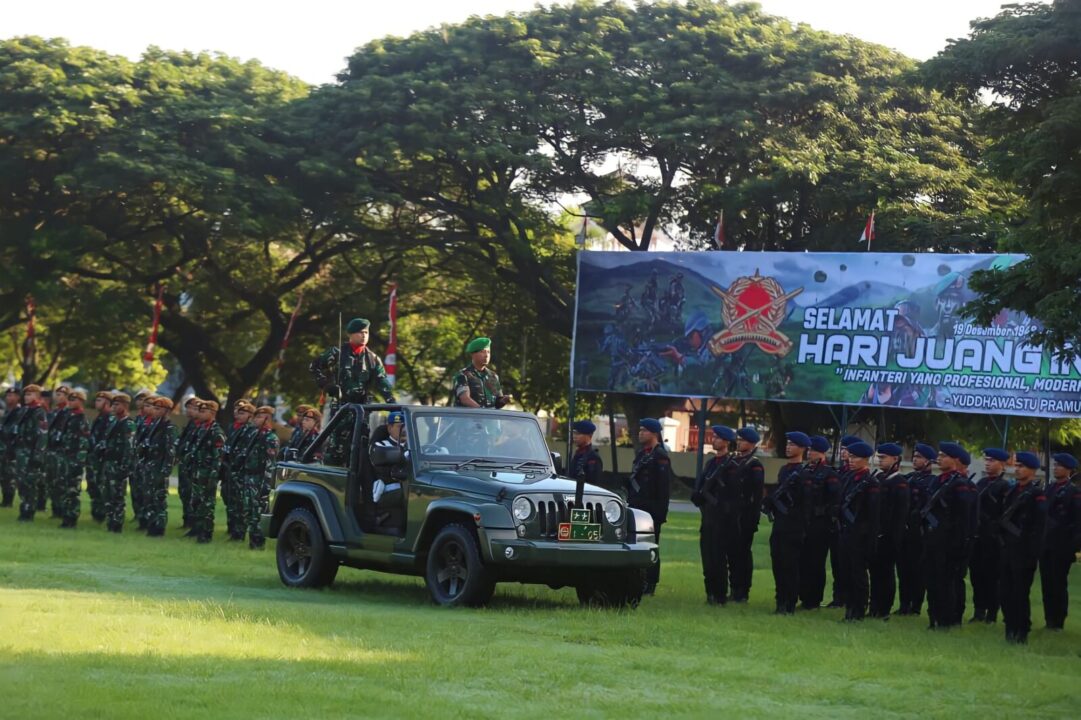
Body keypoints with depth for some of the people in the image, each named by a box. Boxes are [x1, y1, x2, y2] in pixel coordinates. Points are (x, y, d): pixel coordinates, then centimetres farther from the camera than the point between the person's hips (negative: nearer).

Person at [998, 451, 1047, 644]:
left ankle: (1022, 633, 5)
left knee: (1020, 592, -2)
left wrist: (1032, 554, -16)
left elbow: (1039, 527, -11)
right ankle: (1011, 629, 17)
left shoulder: (1037, 495, -7)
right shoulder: (1010, 490, 13)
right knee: (1005, 591, 7)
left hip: (1023, 552, -7)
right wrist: (1000, 540, 10)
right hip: (1006, 549, 7)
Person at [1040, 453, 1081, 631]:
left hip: (1062, 547, -6)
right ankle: (1049, 621, 14)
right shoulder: (1049, 489, 14)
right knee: (1047, 583, 8)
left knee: (1058, 584, -1)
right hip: (1045, 544, 6)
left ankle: (1058, 622, 6)